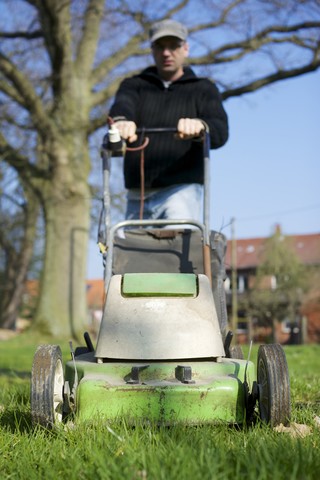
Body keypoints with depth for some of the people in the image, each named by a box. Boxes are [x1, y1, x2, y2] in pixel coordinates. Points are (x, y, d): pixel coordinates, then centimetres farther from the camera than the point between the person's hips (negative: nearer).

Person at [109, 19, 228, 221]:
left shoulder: (203, 89, 13)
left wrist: (200, 126, -30)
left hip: (182, 189, -3)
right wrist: (121, 120, -33)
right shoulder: (135, 85, 17)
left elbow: (220, 131, -4)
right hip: (138, 195, 3)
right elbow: (122, 104, -7)